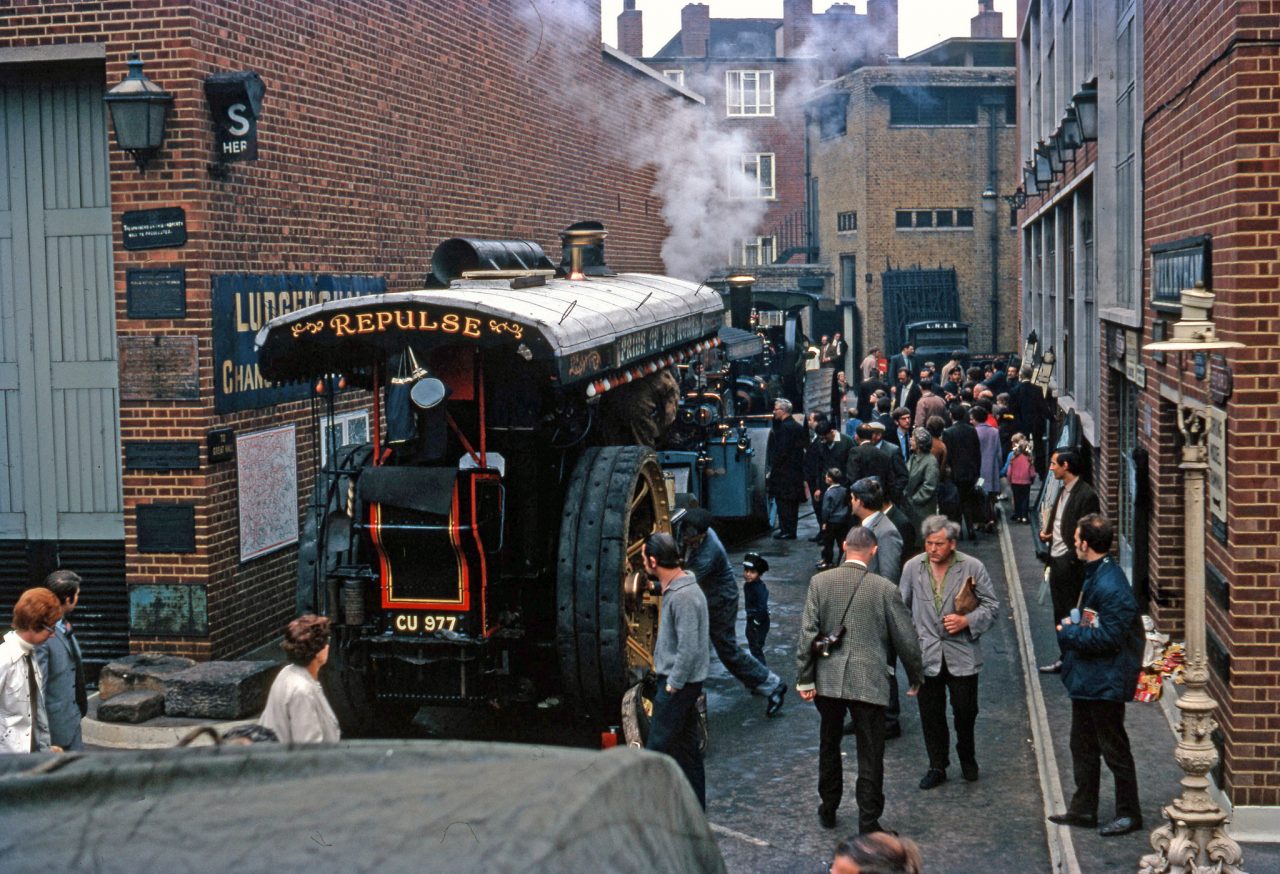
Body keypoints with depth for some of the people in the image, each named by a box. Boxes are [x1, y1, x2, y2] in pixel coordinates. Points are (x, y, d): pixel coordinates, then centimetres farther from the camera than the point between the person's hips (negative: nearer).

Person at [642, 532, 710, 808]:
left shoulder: (684, 596, -22)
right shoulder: (675, 588, 11)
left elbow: (689, 649, -25)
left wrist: (671, 686, -18)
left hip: (678, 684, -10)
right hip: (681, 682, 10)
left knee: (657, 748, -6)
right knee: (686, 746, 14)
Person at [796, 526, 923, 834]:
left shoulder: (820, 581, -4)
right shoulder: (885, 589, -9)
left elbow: (808, 633, -6)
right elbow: (906, 639, -2)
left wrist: (804, 678, 0)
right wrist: (915, 678, 13)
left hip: (827, 680, 3)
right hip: (868, 682, -3)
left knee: (829, 746, 21)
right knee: (870, 756, 5)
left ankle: (828, 810, 33)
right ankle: (868, 824, 7)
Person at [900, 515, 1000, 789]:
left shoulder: (972, 568, -6)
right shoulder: (912, 567, 0)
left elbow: (992, 605, 0)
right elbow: (903, 607, 13)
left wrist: (966, 621, -15)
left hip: (962, 654, -1)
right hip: (926, 654, 2)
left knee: (965, 710, 5)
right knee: (931, 715, 7)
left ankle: (967, 757, 33)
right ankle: (937, 767, 22)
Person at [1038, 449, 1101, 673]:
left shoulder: (1086, 495, -16)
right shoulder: (1064, 491, 13)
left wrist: (1075, 561, -19)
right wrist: (1046, 533, 6)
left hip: (1071, 563, -9)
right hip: (1056, 560, 9)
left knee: (1071, 615, -1)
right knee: (1060, 613, 15)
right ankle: (1063, 658, 24)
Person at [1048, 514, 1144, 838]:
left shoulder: (1110, 586, -25)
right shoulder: (1095, 575, 7)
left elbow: (1109, 636, -27)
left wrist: (1070, 633, -17)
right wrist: (1072, 626, 2)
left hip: (1105, 683, -10)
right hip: (1086, 678, 10)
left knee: (1114, 749, 4)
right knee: (1083, 746, 18)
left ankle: (1129, 813, 18)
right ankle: (1083, 809, 30)